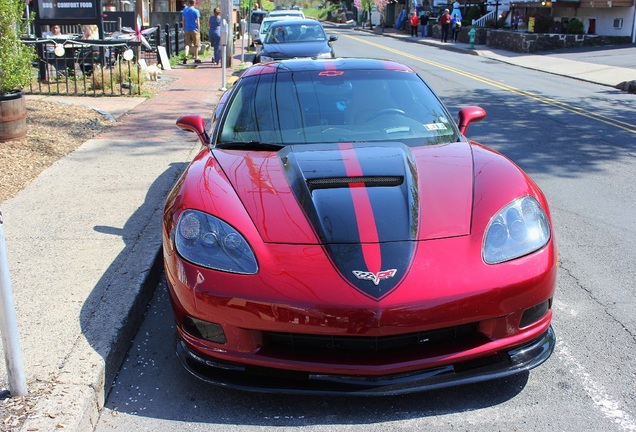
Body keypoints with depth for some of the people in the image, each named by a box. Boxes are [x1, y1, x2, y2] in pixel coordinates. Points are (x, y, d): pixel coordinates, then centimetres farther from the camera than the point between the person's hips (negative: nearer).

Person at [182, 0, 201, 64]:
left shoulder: (184, 11, 6)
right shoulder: (196, 11, -8)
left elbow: (183, 21, 10)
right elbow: (198, 22, -8)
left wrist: (184, 29, 19)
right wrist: (198, 29, 0)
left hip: (187, 30, 4)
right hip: (194, 30, -4)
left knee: (187, 44, 5)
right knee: (196, 45, 7)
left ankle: (185, 56, -17)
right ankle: (196, 58, 12)